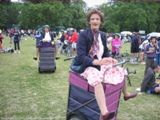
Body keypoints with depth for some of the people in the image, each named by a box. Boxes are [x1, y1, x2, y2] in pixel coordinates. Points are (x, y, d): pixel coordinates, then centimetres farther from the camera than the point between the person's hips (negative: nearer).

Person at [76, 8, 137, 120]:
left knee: (121, 71, 12)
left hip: (101, 65, 8)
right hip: (87, 66, -7)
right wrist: (96, 62, -36)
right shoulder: (83, 35, -13)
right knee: (97, 78, -39)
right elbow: (80, 57, -21)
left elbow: (106, 52, 18)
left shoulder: (103, 35, 7)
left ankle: (126, 94, 40)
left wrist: (110, 59, -6)